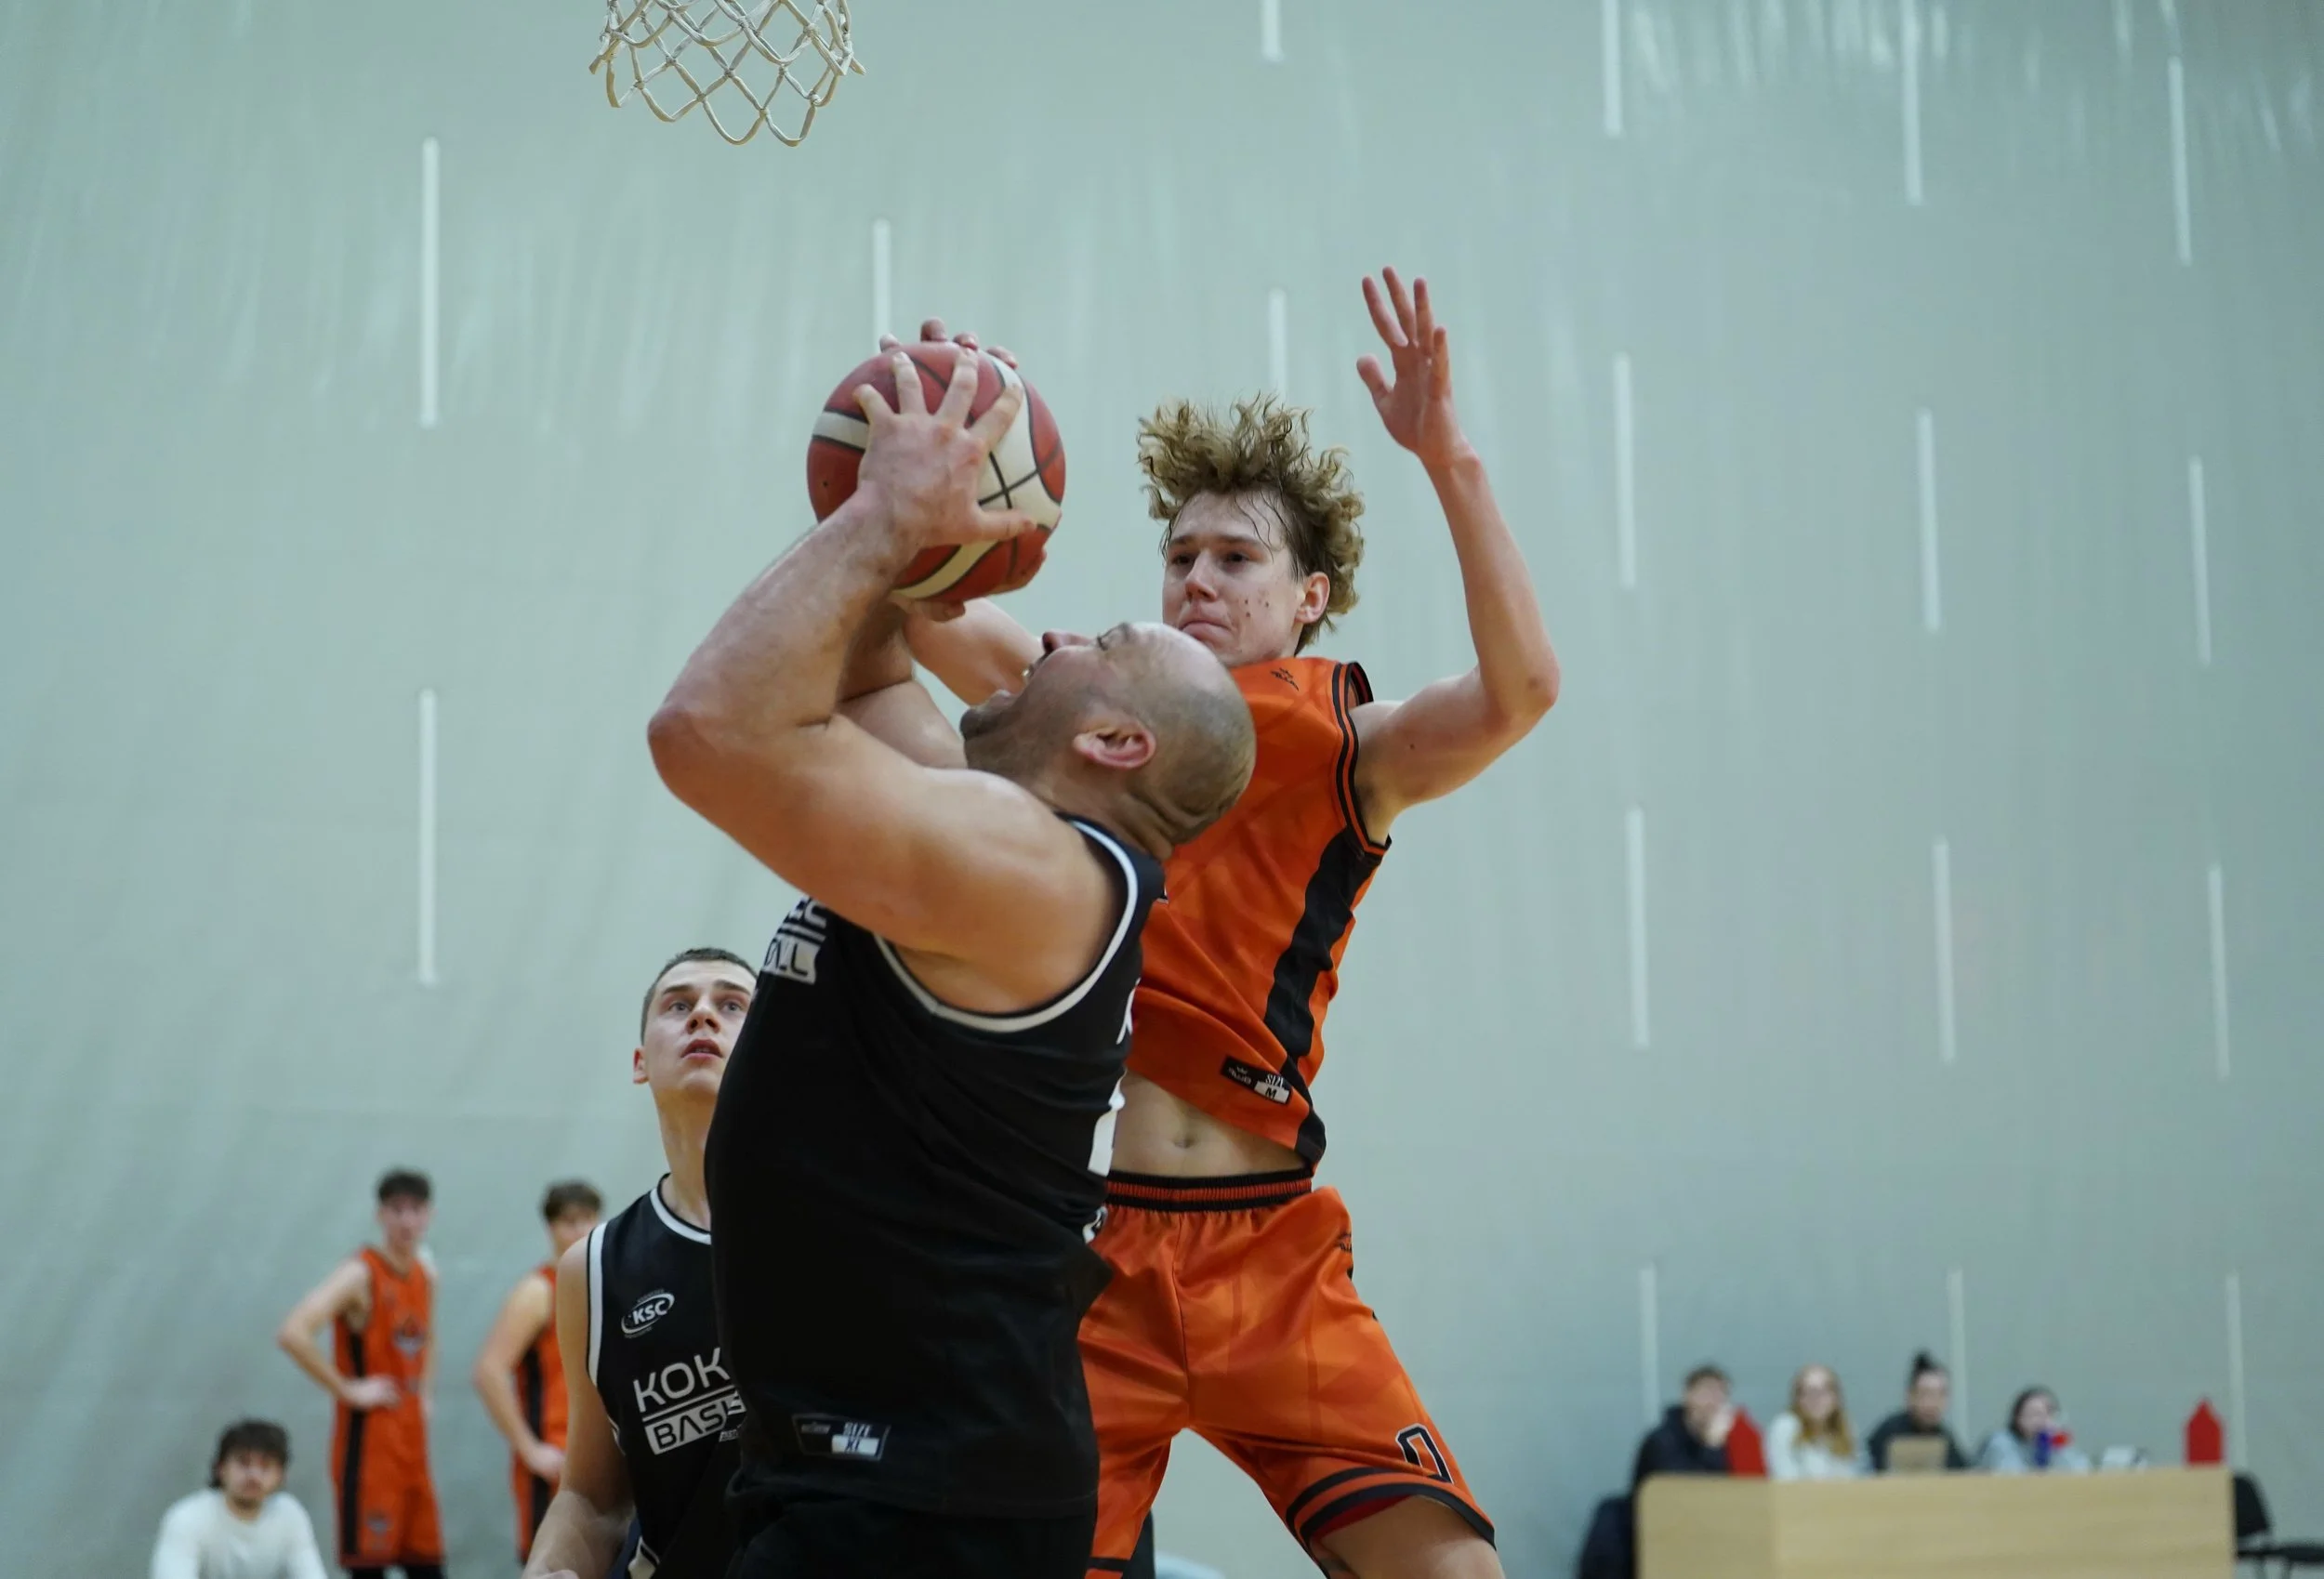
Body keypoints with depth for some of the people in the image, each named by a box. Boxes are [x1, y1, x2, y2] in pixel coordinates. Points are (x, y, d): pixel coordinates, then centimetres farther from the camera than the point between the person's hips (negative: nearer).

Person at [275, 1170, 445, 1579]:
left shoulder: (424, 1275, 11)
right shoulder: (360, 1274, -13)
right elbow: (293, 1333, -26)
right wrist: (348, 1390, -20)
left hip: (411, 1442, 8)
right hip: (369, 1443, -8)